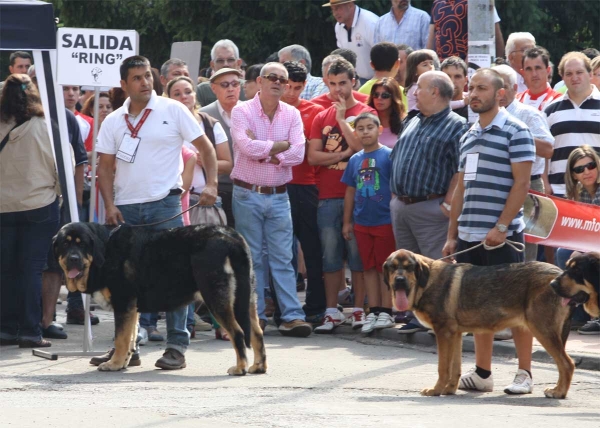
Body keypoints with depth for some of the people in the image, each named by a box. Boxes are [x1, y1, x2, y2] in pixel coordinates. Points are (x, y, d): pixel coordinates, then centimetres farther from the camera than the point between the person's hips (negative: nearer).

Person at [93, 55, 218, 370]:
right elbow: (105, 167, 10)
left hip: (164, 204, -3)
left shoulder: (172, 110, 0)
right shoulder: (113, 122, 9)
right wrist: (110, 205, -3)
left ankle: (177, 345, 1)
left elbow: (205, 147, 1)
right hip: (125, 208, 3)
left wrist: (211, 183, -12)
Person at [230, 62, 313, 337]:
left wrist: (263, 153, -13)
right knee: (252, 259, 3)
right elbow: (247, 147, -19)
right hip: (248, 195, -2)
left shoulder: (292, 115, 6)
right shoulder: (242, 112, -4)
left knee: (283, 259, 0)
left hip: (278, 196, 2)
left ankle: (292, 316, -4)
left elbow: (298, 154, -7)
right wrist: (281, 146, -10)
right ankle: (255, 316, 7)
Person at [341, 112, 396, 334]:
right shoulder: (354, 160, 9)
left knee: (385, 267, 0)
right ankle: (373, 311, 15)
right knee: (369, 267, 9)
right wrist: (347, 221, 14)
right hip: (362, 222, 5)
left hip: (385, 221, -5)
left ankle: (386, 312, 5)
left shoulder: (388, 155, -6)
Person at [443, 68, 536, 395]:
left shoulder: (515, 131, -5)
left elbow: (521, 183, -11)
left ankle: (524, 373, 3)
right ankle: (482, 373, 14)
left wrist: (501, 227, -18)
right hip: (469, 234, 7)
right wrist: (452, 235, 14)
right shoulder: (468, 136, 17)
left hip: (503, 236, -7)